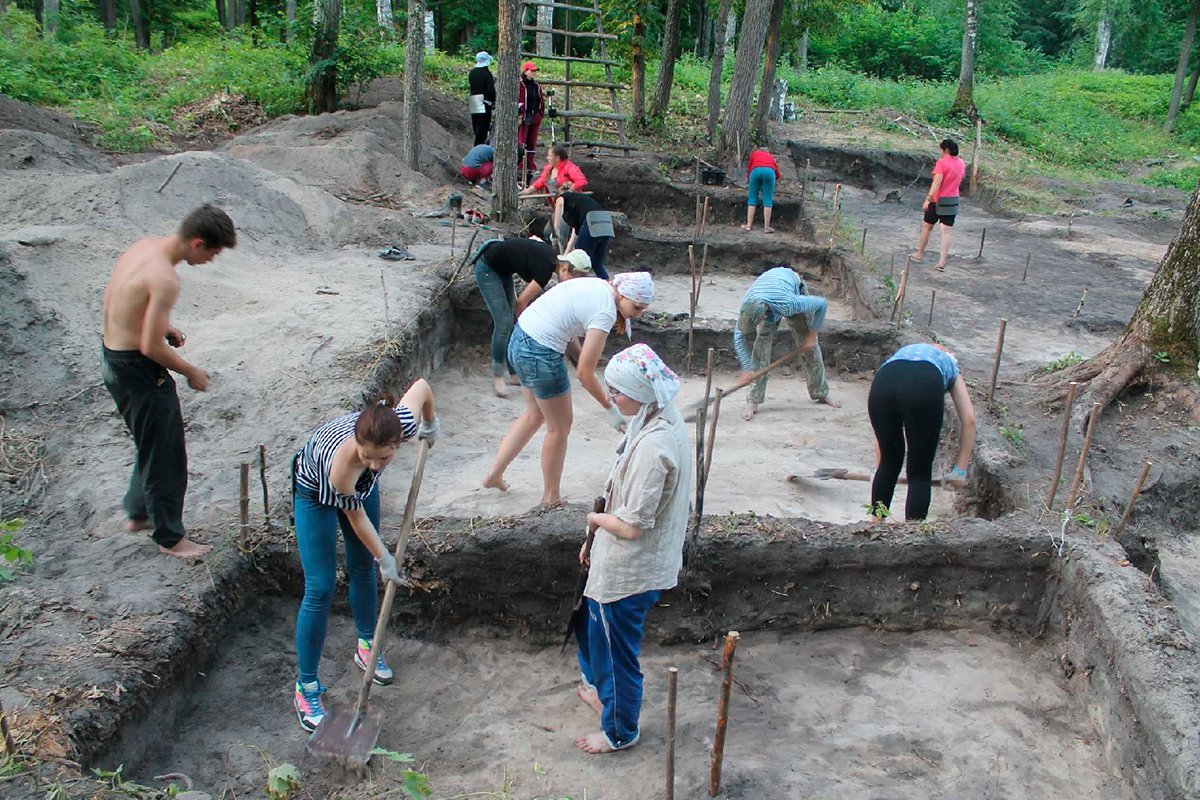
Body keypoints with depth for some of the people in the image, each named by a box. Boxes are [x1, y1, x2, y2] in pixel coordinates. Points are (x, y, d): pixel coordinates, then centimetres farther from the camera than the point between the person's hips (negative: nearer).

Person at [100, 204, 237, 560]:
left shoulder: (143, 247, 2)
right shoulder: (165, 278, -27)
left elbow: (110, 299, 15)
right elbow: (151, 347, -25)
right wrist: (191, 372, -10)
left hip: (112, 356, 10)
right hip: (137, 369, -10)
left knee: (151, 445, 26)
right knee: (165, 454, 5)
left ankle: (138, 513, 41)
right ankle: (170, 537, 19)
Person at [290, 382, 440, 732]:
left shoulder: (405, 424, -38)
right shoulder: (341, 463, -45)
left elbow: (422, 386, -15)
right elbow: (355, 516, -25)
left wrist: (431, 423, 4)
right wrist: (384, 557, -12)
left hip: (360, 484, 5)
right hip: (316, 491, -5)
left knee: (362, 569, 17)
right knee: (320, 589, -6)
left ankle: (366, 647, 40)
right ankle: (306, 687, 6)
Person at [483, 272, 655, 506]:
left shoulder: (597, 285, 8)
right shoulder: (605, 312, -18)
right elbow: (584, 374, -17)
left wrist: (580, 357, 4)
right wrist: (611, 408, -7)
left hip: (519, 339, 9)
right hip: (540, 353, -9)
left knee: (535, 414, 27)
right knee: (560, 427, 11)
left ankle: (494, 474, 33)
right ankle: (551, 497, 26)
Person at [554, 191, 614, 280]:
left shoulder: (561, 197, 22)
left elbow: (560, 203, -7)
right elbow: (574, 237, 36)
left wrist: (556, 230, -9)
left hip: (592, 223, -7)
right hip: (606, 226, 7)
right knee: (597, 264, 19)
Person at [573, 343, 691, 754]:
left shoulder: (653, 446, -33)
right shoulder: (663, 419, -2)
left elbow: (632, 526, -29)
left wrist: (594, 518, -9)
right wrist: (595, 539, 13)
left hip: (630, 570, -10)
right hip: (618, 561, 10)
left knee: (619, 650, 12)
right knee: (592, 623, 30)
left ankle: (619, 732, 35)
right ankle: (600, 687, 55)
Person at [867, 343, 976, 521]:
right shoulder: (949, 365, 38)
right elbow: (969, 420, 24)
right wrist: (960, 469, 29)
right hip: (924, 388, -3)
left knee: (888, 463, 25)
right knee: (920, 473, 13)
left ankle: (875, 523, 35)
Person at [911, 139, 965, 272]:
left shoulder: (942, 163, -15)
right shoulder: (961, 164, 6)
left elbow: (937, 182, -24)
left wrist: (928, 198, -26)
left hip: (938, 200, -5)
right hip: (953, 201, 5)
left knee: (927, 227, 14)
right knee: (947, 232, 1)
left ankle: (920, 254, 28)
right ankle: (942, 263, -4)